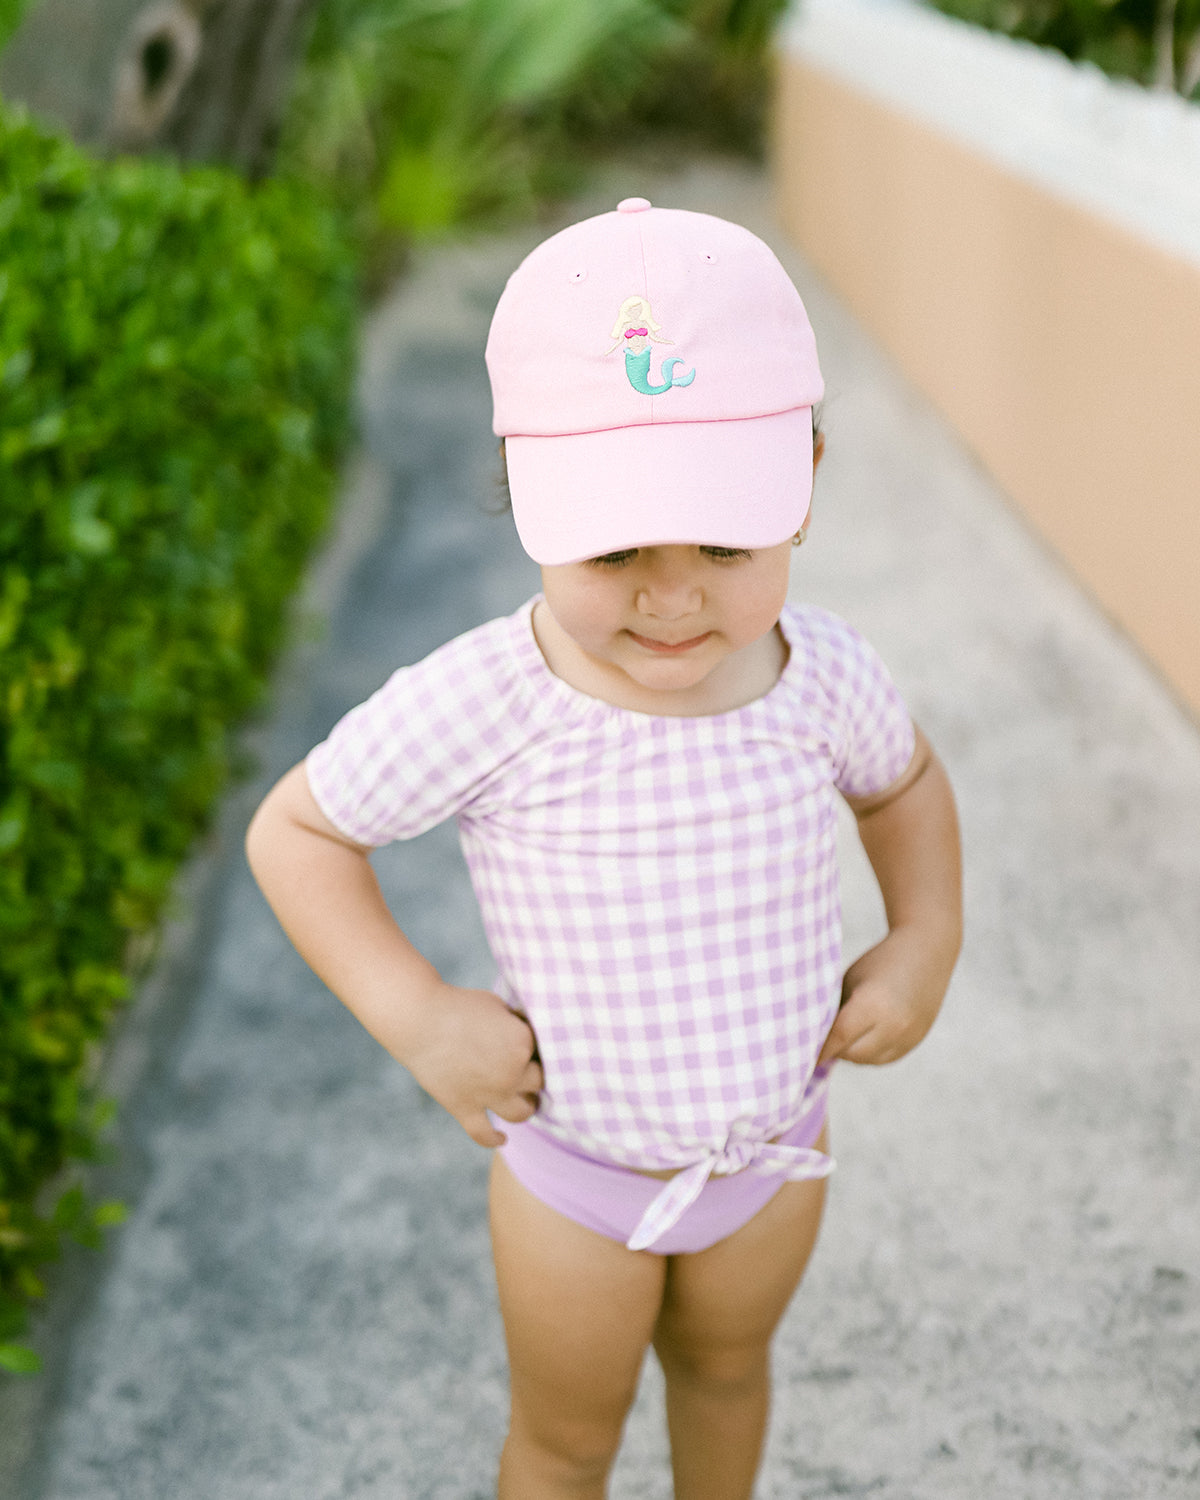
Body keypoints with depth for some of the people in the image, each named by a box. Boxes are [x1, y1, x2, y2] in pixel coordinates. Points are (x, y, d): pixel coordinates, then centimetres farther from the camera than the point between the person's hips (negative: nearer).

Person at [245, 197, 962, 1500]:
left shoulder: (822, 675, -18)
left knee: (725, 1367, 32)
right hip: (576, 1169, -3)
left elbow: (903, 781, 6)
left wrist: (926, 942, -7)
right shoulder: (477, 707, -30)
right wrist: (416, 1017, -24)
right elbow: (294, 830, -15)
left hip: (774, 1146, 3)